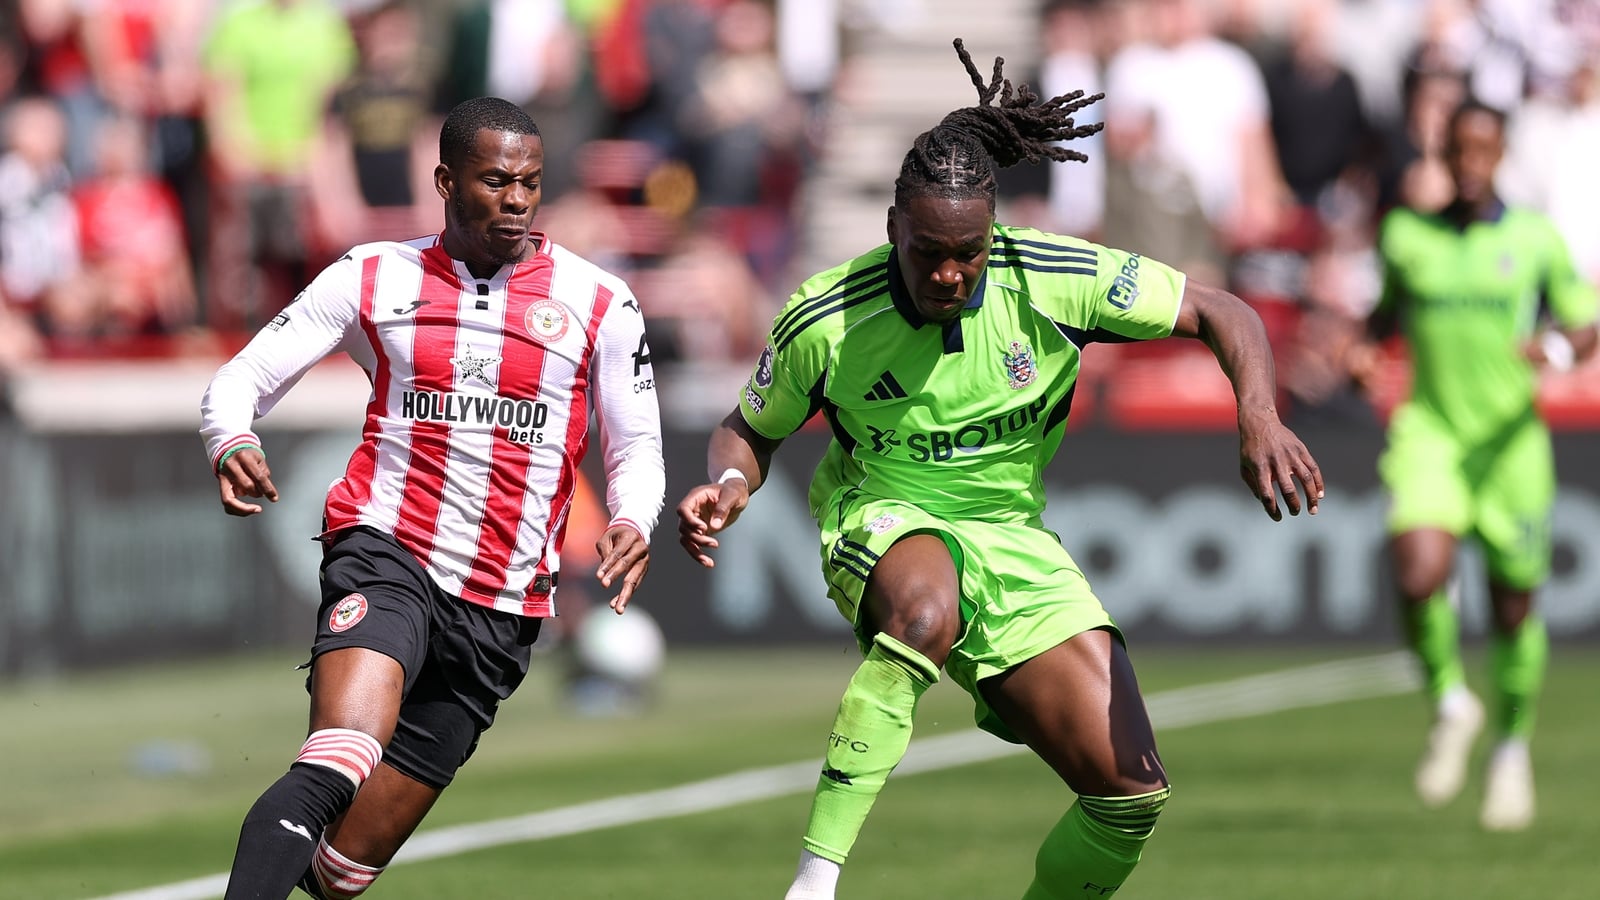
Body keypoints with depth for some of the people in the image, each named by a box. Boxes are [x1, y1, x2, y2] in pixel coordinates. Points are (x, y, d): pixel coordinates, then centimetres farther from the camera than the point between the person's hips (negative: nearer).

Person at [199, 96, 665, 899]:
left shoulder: (597, 303, 4)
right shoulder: (375, 278, 4)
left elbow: (636, 447, 10)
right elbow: (243, 379, 7)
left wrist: (631, 522, -13)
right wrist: (229, 442, -18)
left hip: (498, 610, 2)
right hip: (385, 555, -2)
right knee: (342, 756, -33)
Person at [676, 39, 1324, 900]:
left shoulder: (1053, 279, -16)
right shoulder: (824, 322, -16)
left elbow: (1220, 312, -8)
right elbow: (750, 430, 3)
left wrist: (1259, 417, -26)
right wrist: (728, 486, -20)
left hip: (1011, 540, 3)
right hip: (884, 526, -3)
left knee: (1131, 791, -9)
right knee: (926, 610, -43)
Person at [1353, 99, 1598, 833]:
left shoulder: (1535, 239, 1)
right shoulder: (1406, 235, 5)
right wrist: (1360, 352, 3)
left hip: (1510, 441, 0)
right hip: (1430, 434, 0)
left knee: (1513, 608, 6)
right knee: (1419, 575, -24)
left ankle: (1513, 750, 31)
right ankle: (1449, 704, 3)